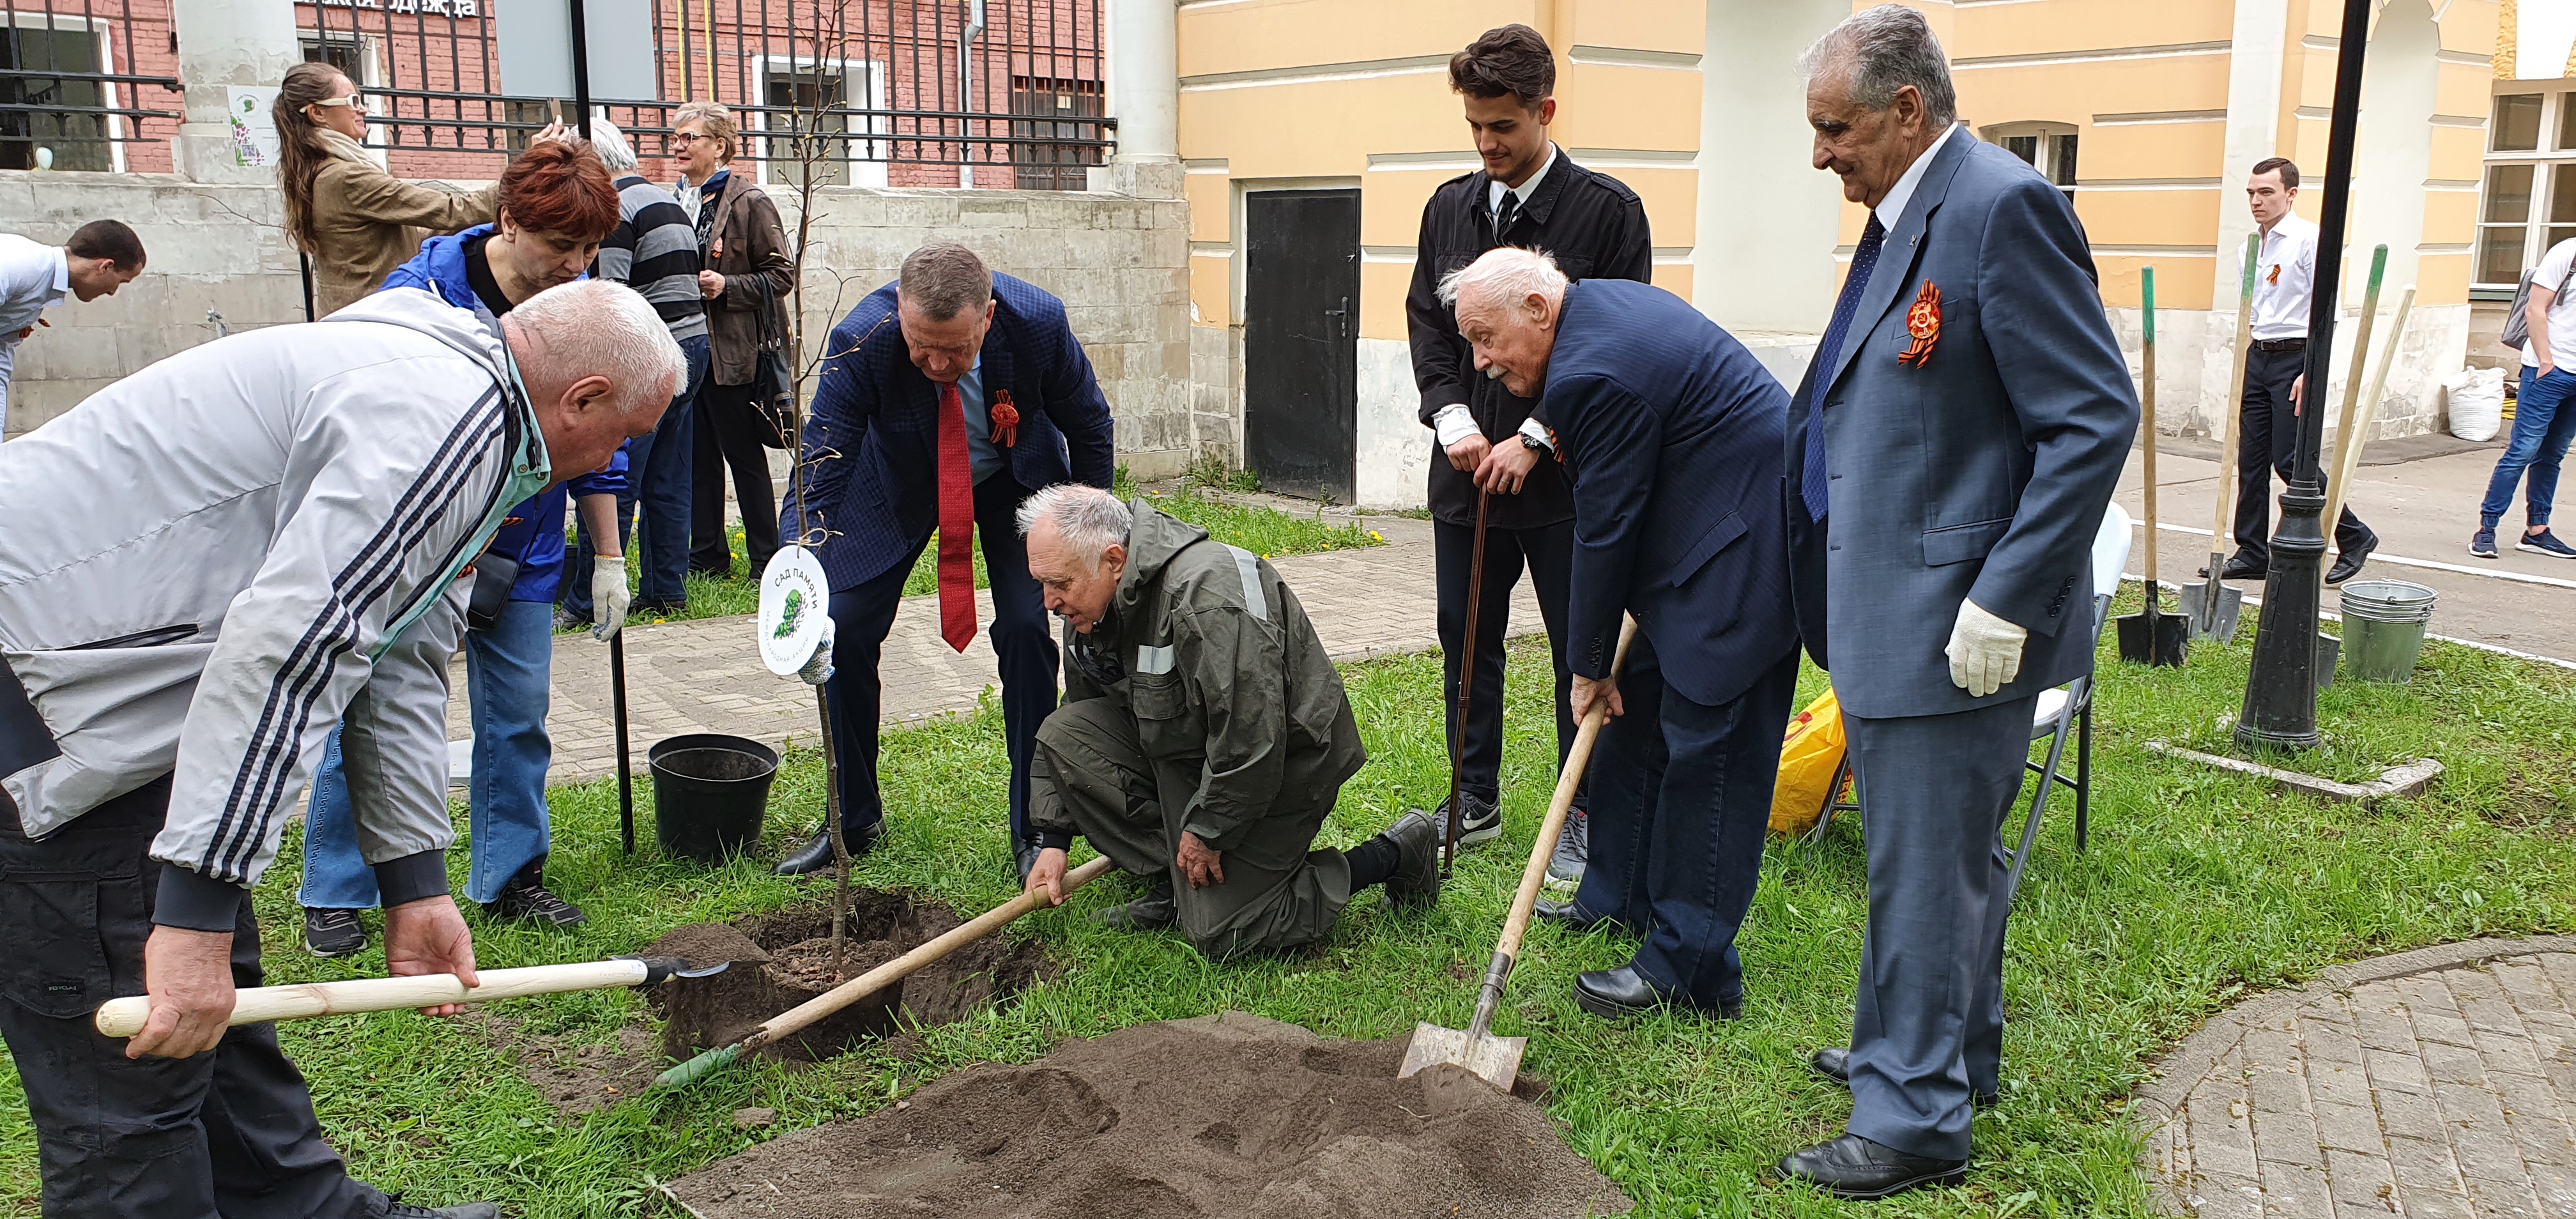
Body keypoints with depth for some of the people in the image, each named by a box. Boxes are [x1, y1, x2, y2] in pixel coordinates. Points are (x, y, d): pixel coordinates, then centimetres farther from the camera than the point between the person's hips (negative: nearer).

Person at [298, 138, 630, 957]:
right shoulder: (421, 293, -16)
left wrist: (608, 559, 9)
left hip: (523, 557, 4)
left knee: (519, 718, 8)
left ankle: (511, 877, 23)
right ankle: (335, 896, 15)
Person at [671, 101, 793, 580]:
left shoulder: (749, 203, -7)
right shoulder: (674, 202, 13)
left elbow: (782, 275, -8)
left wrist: (727, 286, -18)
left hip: (732, 352, -6)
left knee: (744, 456, 0)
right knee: (697, 458, 11)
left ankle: (766, 560, 9)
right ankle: (707, 557, 20)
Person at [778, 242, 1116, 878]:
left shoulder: (1038, 321, -32)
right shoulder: (860, 341, -35)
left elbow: (1090, 427, -12)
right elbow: (818, 474, -32)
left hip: (1016, 479, 0)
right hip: (899, 482, 1)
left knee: (1026, 629, -14)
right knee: (844, 630, -6)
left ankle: (1033, 831, 1)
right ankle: (854, 820, 14)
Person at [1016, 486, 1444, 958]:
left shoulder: (1206, 595, -33)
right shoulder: (1094, 605, -2)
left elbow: (1252, 739, -33)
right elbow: (1077, 716, 10)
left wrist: (1208, 832, -20)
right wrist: (1052, 840, 4)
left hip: (1280, 769, -9)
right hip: (1185, 751, 9)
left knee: (1219, 935, -10)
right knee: (1063, 735, -8)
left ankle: (1395, 854, 3)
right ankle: (1174, 885, 2)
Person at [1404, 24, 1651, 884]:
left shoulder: (1607, 209, -7)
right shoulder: (1450, 207, 9)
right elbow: (1427, 324, 10)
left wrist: (1533, 439, -14)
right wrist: (1453, 419, -7)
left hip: (1564, 479, -5)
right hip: (1466, 472, 5)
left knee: (1582, 651, 5)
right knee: (1466, 643, 13)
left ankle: (1582, 817, 19)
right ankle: (1475, 801, 29)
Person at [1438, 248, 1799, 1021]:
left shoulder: (1594, 373, -23)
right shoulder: (1602, 303, 9)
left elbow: (1606, 529, -16)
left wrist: (1590, 665, -5)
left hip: (1744, 550, -11)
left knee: (1706, 749, -7)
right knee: (1640, 715, 17)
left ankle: (1690, 970, 0)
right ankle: (1620, 898, 31)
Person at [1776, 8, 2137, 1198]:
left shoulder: (2001, 206, -17)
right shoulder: (1902, 218, 12)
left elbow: (2095, 419, -20)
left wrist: (2004, 604, -22)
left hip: (1957, 626, -10)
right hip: (1892, 615, 10)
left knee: (1926, 868, 1)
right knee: (1943, 852, 22)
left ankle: (1915, 1118, 14)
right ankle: (1950, 1048, 39)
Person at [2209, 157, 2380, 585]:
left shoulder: (2309, 240, -9)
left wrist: (2310, 372, -20)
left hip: (2295, 358, -7)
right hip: (2257, 358, 7)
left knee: (2291, 461, -8)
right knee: (2251, 460, 5)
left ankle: (2354, 538, 10)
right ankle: (2252, 554, 11)